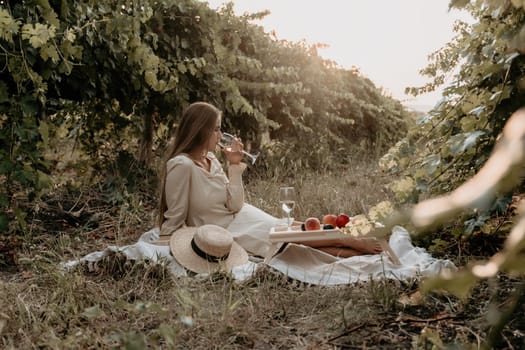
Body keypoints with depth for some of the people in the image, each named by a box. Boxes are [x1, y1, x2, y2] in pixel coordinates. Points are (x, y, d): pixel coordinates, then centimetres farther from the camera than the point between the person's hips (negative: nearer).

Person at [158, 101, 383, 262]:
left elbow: (234, 205, -4)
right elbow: (174, 221, -15)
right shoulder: (182, 165, -22)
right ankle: (359, 246, 6)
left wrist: (234, 165, -8)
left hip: (240, 220, 7)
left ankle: (360, 248, -2)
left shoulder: (211, 160, 2)